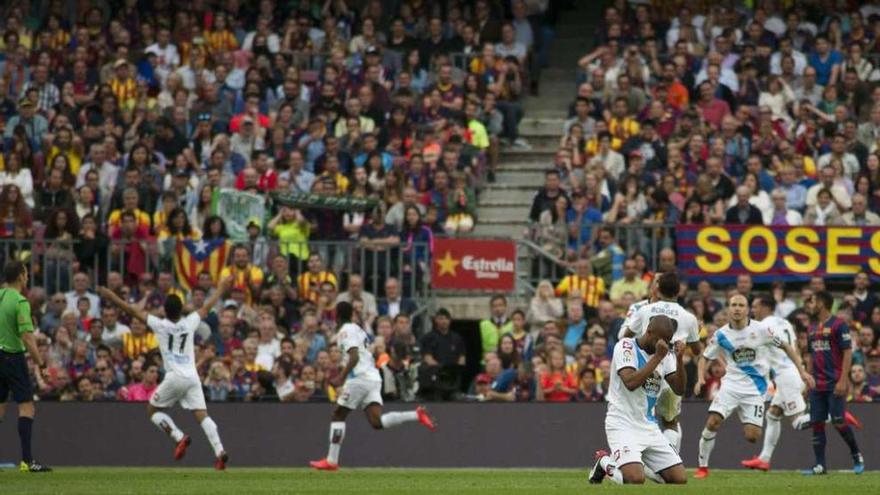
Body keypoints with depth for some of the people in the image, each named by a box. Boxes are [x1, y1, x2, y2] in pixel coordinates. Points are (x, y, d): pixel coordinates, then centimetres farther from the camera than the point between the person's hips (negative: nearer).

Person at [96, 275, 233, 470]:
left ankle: (179, 437, -7)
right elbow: (207, 307, 21)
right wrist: (222, 288, 35)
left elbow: (133, 311, 4)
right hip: (192, 377, 3)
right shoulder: (190, 323, 6)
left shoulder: (160, 325, -2)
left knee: (153, 410, 13)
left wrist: (112, 297, 12)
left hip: (174, 378, -3)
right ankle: (220, 451, -18)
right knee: (202, 415, 0)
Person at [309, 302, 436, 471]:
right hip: (373, 378, 8)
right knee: (377, 422, -6)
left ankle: (331, 460, 4)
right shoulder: (357, 329, 22)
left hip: (359, 378, -8)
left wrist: (342, 377, -20)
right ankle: (416, 415, -19)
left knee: (338, 415, 4)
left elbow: (354, 357, -19)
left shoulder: (345, 331, -6)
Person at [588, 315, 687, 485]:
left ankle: (636, 465, 21)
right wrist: (658, 357, -25)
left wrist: (679, 360, -13)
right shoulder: (625, 347, -11)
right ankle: (605, 462, 6)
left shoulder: (665, 354, 8)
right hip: (623, 425, -7)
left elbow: (679, 389, 2)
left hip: (649, 427, 7)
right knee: (635, 479, -27)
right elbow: (630, 383, -26)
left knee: (680, 480, -3)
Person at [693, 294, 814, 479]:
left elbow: (785, 346, 4)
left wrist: (802, 371, 0)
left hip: (755, 388, -1)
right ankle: (703, 466, -5)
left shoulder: (760, 329, -7)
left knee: (752, 436, -12)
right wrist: (701, 378, -9)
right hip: (731, 384, 1)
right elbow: (705, 358, 10)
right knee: (712, 422, -19)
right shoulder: (721, 335, -2)